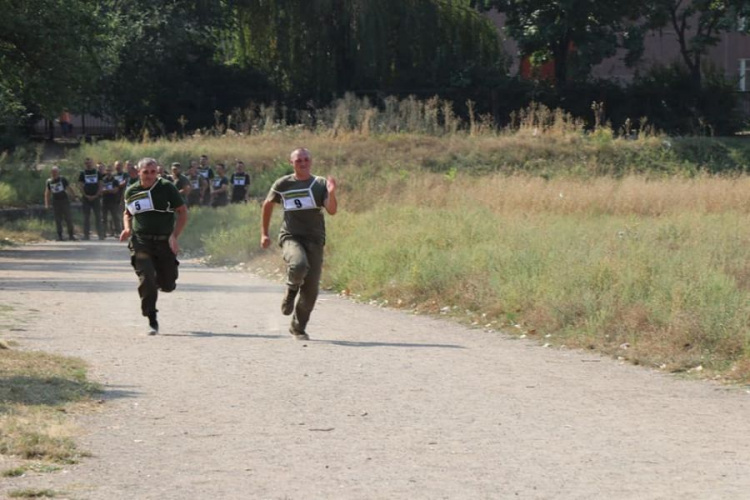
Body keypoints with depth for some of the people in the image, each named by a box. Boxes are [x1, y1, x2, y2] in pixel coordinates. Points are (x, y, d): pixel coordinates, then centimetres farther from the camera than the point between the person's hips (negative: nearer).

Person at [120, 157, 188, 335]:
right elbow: (127, 213, 23)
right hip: (141, 242, 0)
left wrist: (174, 236, -10)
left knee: (168, 285, 4)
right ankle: (152, 322, -6)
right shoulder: (132, 191, 6)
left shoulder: (166, 187, -3)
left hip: (164, 242, 0)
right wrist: (127, 228, 2)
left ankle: (160, 280, 43)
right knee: (146, 280, -16)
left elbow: (183, 212, -1)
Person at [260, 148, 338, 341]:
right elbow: (268, 205, 19)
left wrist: (331, 193, -27)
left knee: (311, 289, -1)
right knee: (299, 265, -34)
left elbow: (332, 211, -9)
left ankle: (298, 327, 18)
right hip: (290, 237, -2)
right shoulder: (282, 185, 4)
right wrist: (264, 233, 18)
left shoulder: (320, 184, 3)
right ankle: (291, 291, -1)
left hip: (314, 240, 2)